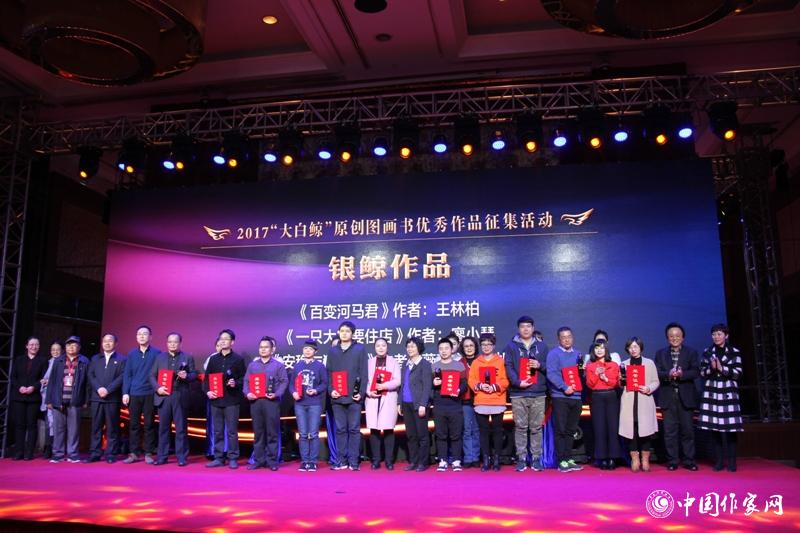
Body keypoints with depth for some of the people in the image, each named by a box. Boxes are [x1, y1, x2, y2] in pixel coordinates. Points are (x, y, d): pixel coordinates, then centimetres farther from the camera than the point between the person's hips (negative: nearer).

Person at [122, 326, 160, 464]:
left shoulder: (156, 353, 1)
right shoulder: (131, 354, 10)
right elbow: (127, 374, 9)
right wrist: (125, 393, 1)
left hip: (150, 394, -2)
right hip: (134, 394, 3)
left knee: (149, 424, 1)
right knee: (134, 424, 5)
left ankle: (148, 454, 8)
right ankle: (134, 453, 12)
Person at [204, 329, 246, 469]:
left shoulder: (238, 359, 1)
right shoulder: (213, 359, 12)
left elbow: (243, 378, -1)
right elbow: (207, 377, 13)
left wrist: (236, 383, -19)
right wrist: (207, 391, -1)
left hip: (231, 400, -4)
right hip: (216, 399, 4)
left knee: (232, 431, -1)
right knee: (218, 431, 9)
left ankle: (233, 459, 6)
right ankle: (218, 458, 16)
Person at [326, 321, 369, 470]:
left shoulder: (360, 349, 4)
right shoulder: (332, 351, 13)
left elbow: (363, 373, -1)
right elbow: (328, 373, 10)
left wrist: (360, 392, -9)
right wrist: (331, 389, -4)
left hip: (354, 397, -3)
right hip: (337, 397, 3)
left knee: (354, 429, 1)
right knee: (340, 429, 7)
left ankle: (354, 461, 5)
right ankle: (341, 461, 13)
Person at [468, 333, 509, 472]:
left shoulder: (501, 362, 3)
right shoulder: (476, 363, 8)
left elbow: (505, 381, -2)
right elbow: (471, 381, 3)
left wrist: (495, 387, -17)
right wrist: (480, 386, -15)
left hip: (497, 402, -1)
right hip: (480, 403, 2)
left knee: (497, 431, 4)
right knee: (483, 431, 4)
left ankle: (496, 459, 13)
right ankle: (486, 460, 11)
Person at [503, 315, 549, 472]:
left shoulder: (542, 346, 14)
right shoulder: (511, 346, 8)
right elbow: (509, 367, -1)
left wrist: (540, 365, -8)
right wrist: (518, 382, -14)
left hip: (538, 393, 1)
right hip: (518, 394, -1)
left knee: (536, 428, 3)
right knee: (520, 427, 1)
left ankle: (536, 459, 10)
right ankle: (521, 459, 7)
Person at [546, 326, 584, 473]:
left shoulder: (577, 354, 16)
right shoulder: (554, 354, -3)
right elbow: (551, 374, -13)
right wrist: (564, 387, -20)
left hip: (576, 396, 6)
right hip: (560, 396, -5)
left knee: (571, 430, 11)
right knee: (560, 430, -4)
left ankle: (569, 459, 18)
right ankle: (561, 461, 1)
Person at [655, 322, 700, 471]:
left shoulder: (691, 352, 8)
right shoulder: (660, 354, 11)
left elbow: (696, 372, -4)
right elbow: (656, 373, 0)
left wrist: (681, 374, -20)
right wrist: (668, 374, -19)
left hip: (685, 397, -1)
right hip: (668, 397, 1)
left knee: (687, 430, 3)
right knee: (670, 431, 2)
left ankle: (689, 460, 12)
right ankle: (672, 461, 9)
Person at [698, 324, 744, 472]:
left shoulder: (734, 352, 3)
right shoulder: (707, 352, 9)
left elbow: (738, 373, -2)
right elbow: (702, 373, 7)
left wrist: (722, 368, -13)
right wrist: (711, 368, -11)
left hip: (728, 393, -2)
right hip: (711, 392, 2)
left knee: (729, 427, -5)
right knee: (714, 426, 0)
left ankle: (731, 461, 5)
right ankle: (719, 461, 9)